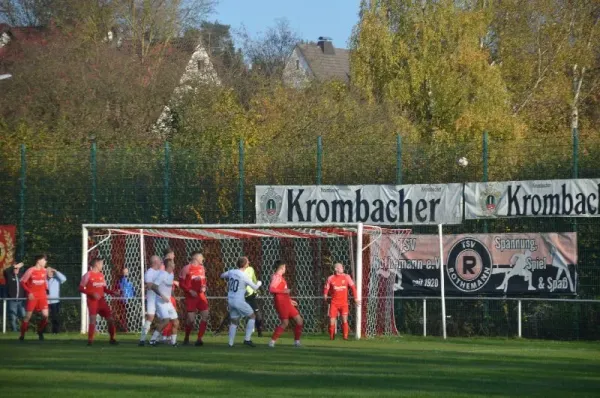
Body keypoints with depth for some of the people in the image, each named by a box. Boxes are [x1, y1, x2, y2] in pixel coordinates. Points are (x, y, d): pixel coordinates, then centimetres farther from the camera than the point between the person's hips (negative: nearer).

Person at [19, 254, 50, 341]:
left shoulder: (44, 271, 5)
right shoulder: (30, 271, -10)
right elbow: (22, 282, -6)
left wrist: (46, 291, 10)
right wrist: (29, 292, -14)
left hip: (42, 296, 4)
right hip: (33, 297, -4)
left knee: (45, 315, -9)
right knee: (28, 316, -1)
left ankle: (40, 331, 13)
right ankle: (22, 335, 10)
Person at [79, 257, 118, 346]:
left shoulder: (101, 275, 13)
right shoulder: (88, 275, -6)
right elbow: (81, 288, -7)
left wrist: (112, 292, 0)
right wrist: (92, 293, -19)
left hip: (101, 300, 6)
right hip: (92, 301, -6)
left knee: (110, 318, 3)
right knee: (93, 320, -12)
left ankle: (112, 339, 15)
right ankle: (90, 340, -3)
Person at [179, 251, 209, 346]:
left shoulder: (201, 268, 10)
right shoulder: (186, 269, -8)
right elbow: (181, 284, -7)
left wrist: (204, 287, 1)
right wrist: (190, 291, -17)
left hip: (201, 295, 5)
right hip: (191, 296, -5)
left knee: (205, 315, -9)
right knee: (191, 319, -6)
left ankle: (199, 339, -5)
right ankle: (186, 338, 19)